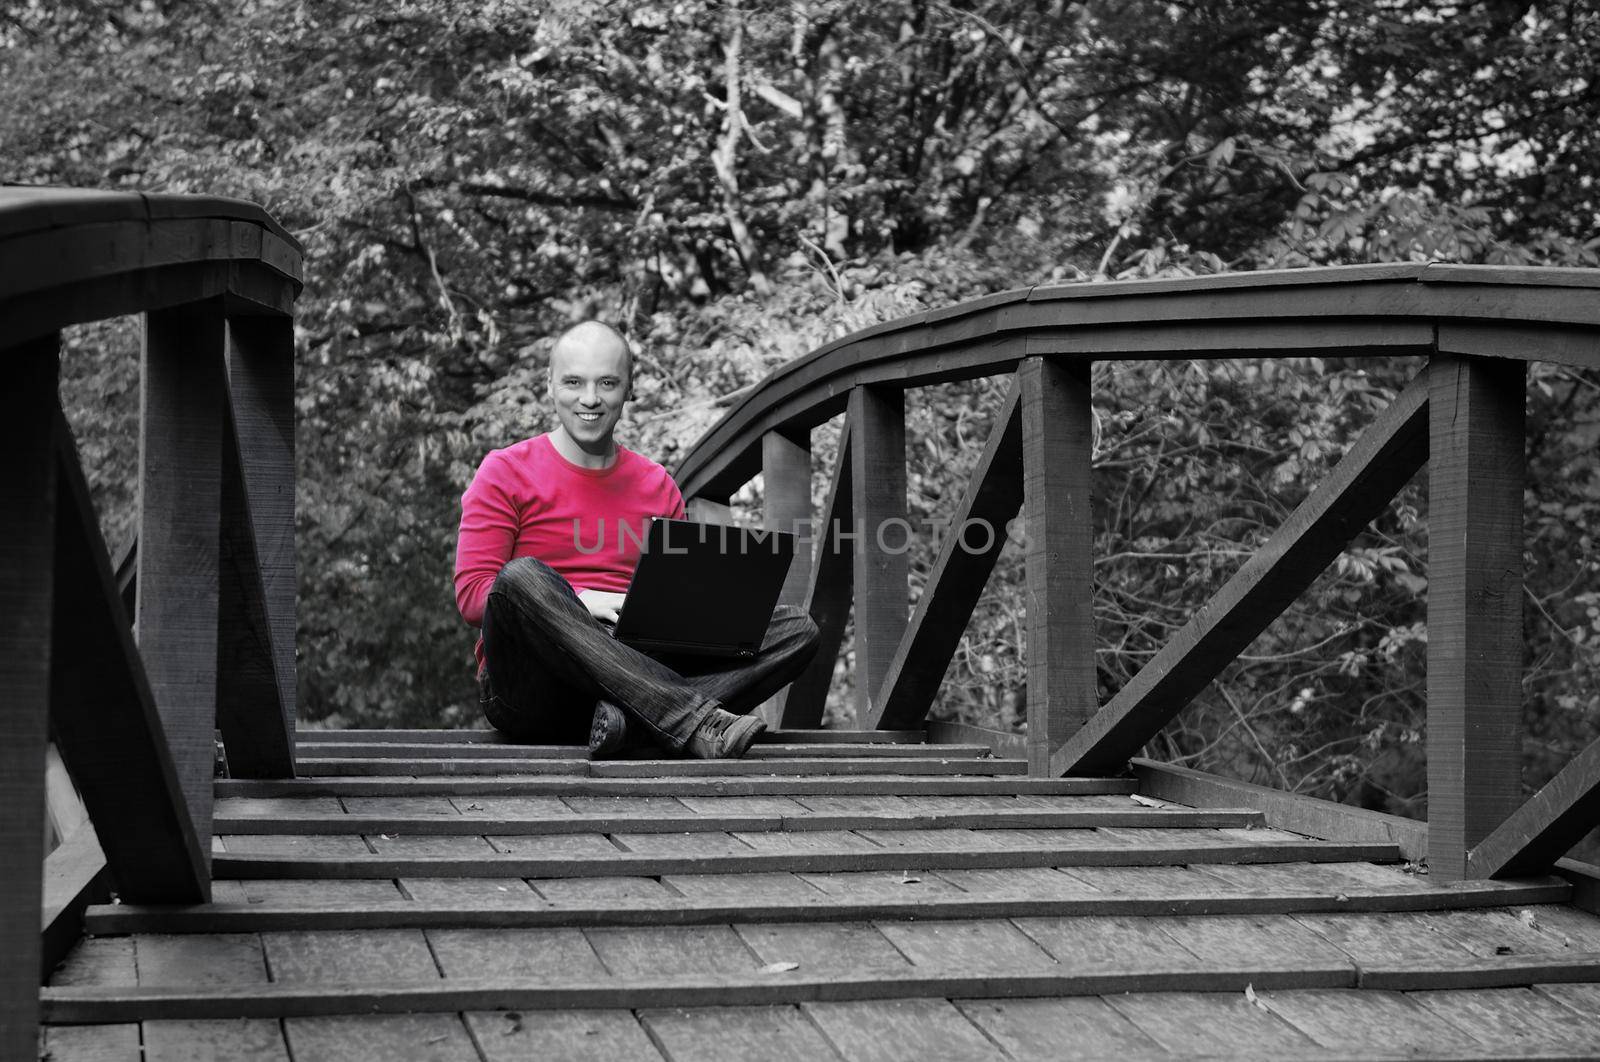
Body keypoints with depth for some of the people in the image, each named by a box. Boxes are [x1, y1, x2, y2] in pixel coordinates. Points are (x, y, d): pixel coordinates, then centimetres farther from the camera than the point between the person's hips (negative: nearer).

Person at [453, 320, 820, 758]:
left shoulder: (658, 487, 16)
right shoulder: (506, 473, 4)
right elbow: (471, 594, -4)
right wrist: (580, 603, -17)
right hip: (531, 693, -4)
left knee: (798, 628, -12)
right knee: (522, 577, -35)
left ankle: (633, 722, -39)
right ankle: (696, 722, -42)